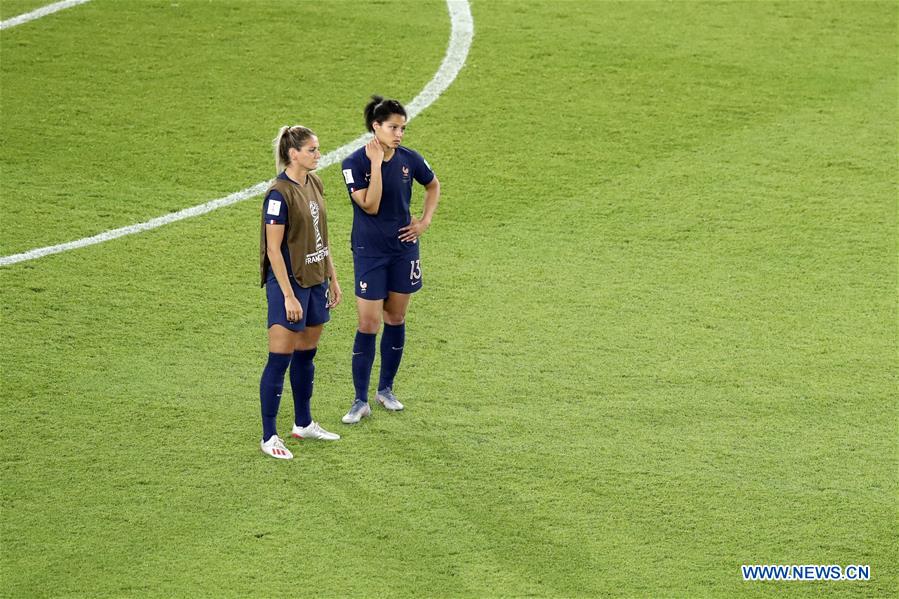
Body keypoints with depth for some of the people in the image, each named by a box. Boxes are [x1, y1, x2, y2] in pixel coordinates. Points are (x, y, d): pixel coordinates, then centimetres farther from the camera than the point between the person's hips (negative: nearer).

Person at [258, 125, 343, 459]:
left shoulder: (313, 184, 7)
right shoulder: (279, 193, -18)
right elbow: (273, 249, -18)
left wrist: (332, 278, 17)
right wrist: (288, 296, -19)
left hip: (315, 281, 8)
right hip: (288, 282, -8)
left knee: (306, 355, 18)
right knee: (280, 360, -4)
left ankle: (303, 424, 31)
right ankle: (269, 437, 2)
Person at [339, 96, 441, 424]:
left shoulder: (409, 159, -3)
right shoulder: (355, 163, -14)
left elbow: (433, 186, 16)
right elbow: (370, 205, -22)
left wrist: (425, 221, 5)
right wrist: (376, 163, -25)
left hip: (403, 248, 4)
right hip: (369, 252, -4)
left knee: (396, 319, 12)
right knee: (368, 325, -4)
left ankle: (386, 389, 27)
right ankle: (360, 400, 4)